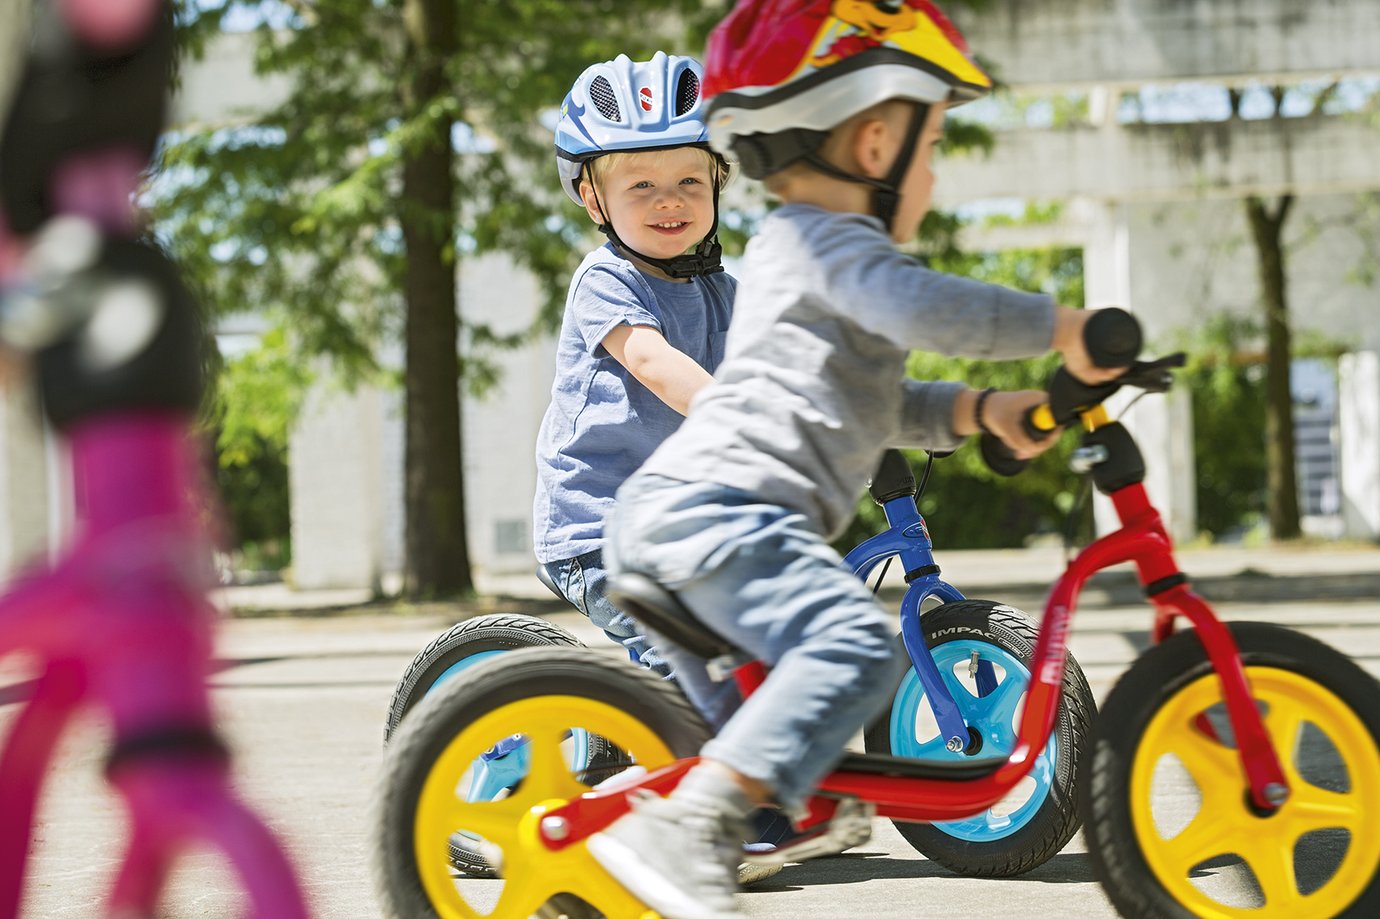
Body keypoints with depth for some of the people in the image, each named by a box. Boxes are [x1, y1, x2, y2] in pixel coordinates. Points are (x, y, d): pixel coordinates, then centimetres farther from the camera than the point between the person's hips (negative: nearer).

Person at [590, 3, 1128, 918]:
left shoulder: (793, 246, 30)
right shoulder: (831, 241, -3)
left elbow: (879, 404, 33)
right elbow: (923, 307, -24)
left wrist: (980, 410, 19)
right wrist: (1062, 326, -15)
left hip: (670, 510, 11)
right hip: (718, 506, -11)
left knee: (737, 712, 25)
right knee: (855, 644, -26)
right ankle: (682, 830, -35)